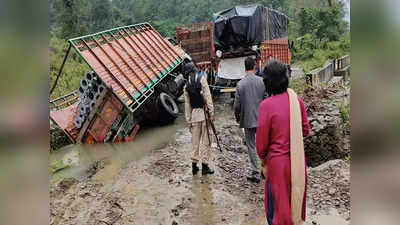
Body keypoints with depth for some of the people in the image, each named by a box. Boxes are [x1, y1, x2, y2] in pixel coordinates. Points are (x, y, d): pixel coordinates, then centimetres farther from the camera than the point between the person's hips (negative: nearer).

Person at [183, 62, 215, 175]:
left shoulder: (186, 86, 9)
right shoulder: (202, 78, -2)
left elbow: (187, 104, 10)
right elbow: (208, 97, -9)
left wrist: (189, 121, 14)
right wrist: (211, 113, -8)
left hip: (194, 114, 4)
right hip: (203, 112, -4)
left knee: (195, 140, 12)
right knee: (205, 140, 3)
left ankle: (194, 165, 17)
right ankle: (205, 166, 7)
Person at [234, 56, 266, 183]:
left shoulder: (240, 84, -9)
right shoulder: (262, 81, -5)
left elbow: (237, 105, -7)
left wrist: (237, 117, 11)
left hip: (248, 120, -2)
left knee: (251, 146, 8)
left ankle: (255, 173, 14)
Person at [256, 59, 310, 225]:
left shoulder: (266, 105, -20)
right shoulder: (296, 99, -6)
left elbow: (262, 140, -12)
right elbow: (306, 130, 4)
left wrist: (262, 158, 6)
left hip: (278, 161, -5)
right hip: (298, 159, 5)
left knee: (278, 201, 13)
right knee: (296, 196, 24)